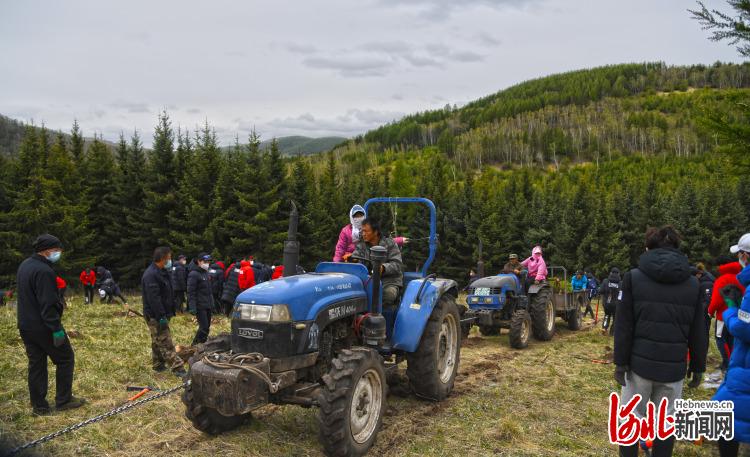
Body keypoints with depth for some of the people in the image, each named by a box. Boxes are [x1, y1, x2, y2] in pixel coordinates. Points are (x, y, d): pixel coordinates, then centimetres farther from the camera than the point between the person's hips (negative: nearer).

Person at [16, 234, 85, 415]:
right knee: (65, 358, 5)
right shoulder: (43, 271, -21)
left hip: (25, 325, 9)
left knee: (36, 364, 13)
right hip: (43, 327, -9)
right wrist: (56, 329, -22)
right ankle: (63, 400, 10)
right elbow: (48, 304, -24)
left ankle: (39, 406, 18)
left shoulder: (24, 266, 11)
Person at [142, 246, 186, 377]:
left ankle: (158, 364, 29)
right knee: (165, 343, -9)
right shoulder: (151, 275, -21)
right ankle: (177, 368, -10)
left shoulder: (163, 272, 13)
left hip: (162, 314, 10)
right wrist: (161, 317, -26)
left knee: (158, 341, 18)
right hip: (155, 316, -10)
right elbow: (154, 298, -26)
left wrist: (168, 313, 21)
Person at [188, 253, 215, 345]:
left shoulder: (206, 272, 14)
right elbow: (191, 292, -16)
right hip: (200, 306, -8)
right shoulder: (194, 274, -13)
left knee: (207, 327, 10)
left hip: (208, 305, 8)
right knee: (204, 327, -11)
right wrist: (192, 307, -22)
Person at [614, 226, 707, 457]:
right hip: (674, 366, 2)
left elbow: (624, 325, -6)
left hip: (640, 362, -2)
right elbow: (698, 331, 6)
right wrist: (698, 367, 14)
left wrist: (620, 362, -2)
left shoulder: (634, 277, -4)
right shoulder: (692, 283, 3)